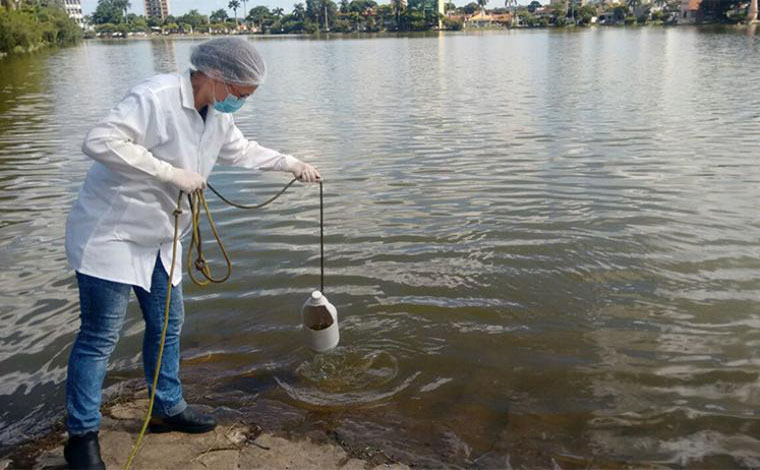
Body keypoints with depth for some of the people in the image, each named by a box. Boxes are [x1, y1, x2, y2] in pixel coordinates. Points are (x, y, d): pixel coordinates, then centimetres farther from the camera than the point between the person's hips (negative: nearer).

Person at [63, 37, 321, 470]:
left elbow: (242, 150, 22)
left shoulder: (217, 114, 4)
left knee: (168, 325, 15)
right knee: (100, 337, -1)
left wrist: (291, 164, 16)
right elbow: (100, 141, -32)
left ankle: (169, 409, 32)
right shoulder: (155, 98, -24)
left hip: (159, 237, 9)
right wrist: (171, 174, -30)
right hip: (110, 233, -8)